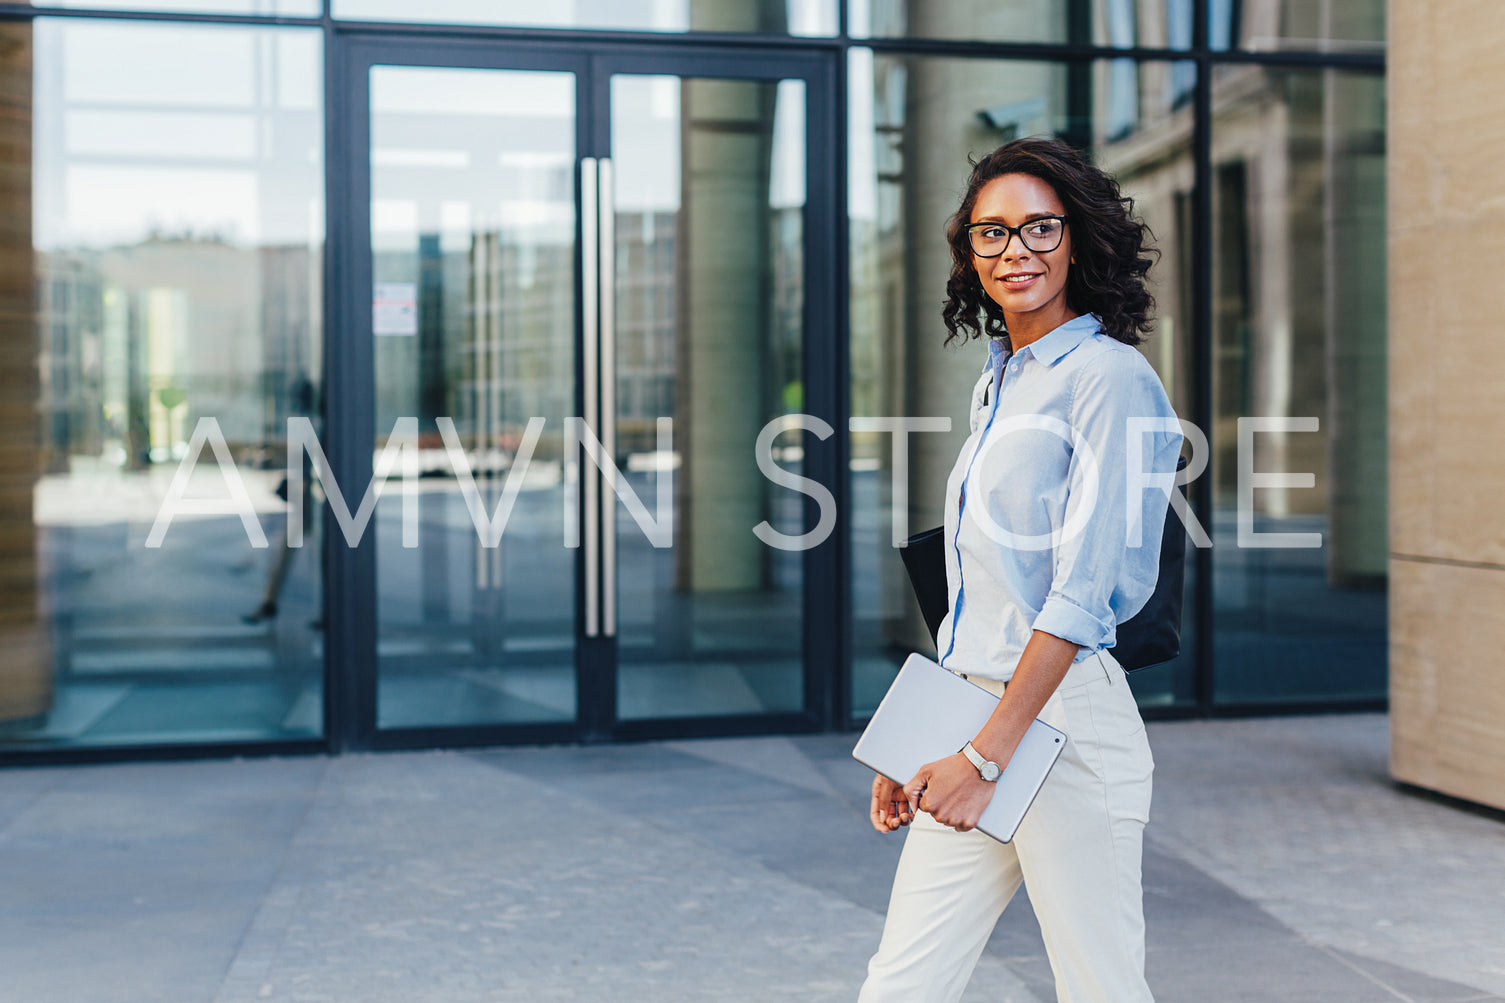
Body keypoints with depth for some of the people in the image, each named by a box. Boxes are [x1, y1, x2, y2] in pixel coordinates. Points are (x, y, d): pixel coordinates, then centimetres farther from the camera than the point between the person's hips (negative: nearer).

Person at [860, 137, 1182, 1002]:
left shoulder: (1108, 376, -9)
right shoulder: (998, 383, 16)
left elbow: (1082, 591, -16)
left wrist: (987, 755, -18)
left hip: (1062, 722, -8)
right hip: (974, 717, 8)